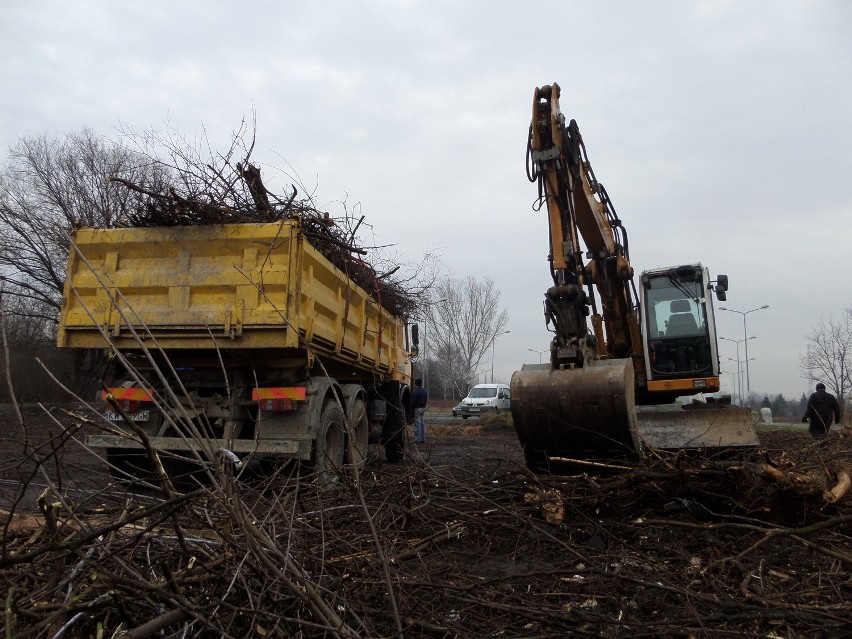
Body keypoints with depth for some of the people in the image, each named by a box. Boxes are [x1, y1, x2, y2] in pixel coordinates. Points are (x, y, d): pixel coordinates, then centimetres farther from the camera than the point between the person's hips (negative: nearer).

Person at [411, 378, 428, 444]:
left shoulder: (415, 392, -15)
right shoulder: (425, 391, 11)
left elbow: (413, 402, -15)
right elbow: (426, 400, 18)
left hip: (417, 409, -8)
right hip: (423, 408, 8)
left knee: (417, 424, -5)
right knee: (422, 424, 12)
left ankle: (417, 439, -5)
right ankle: (423, 439, 15)